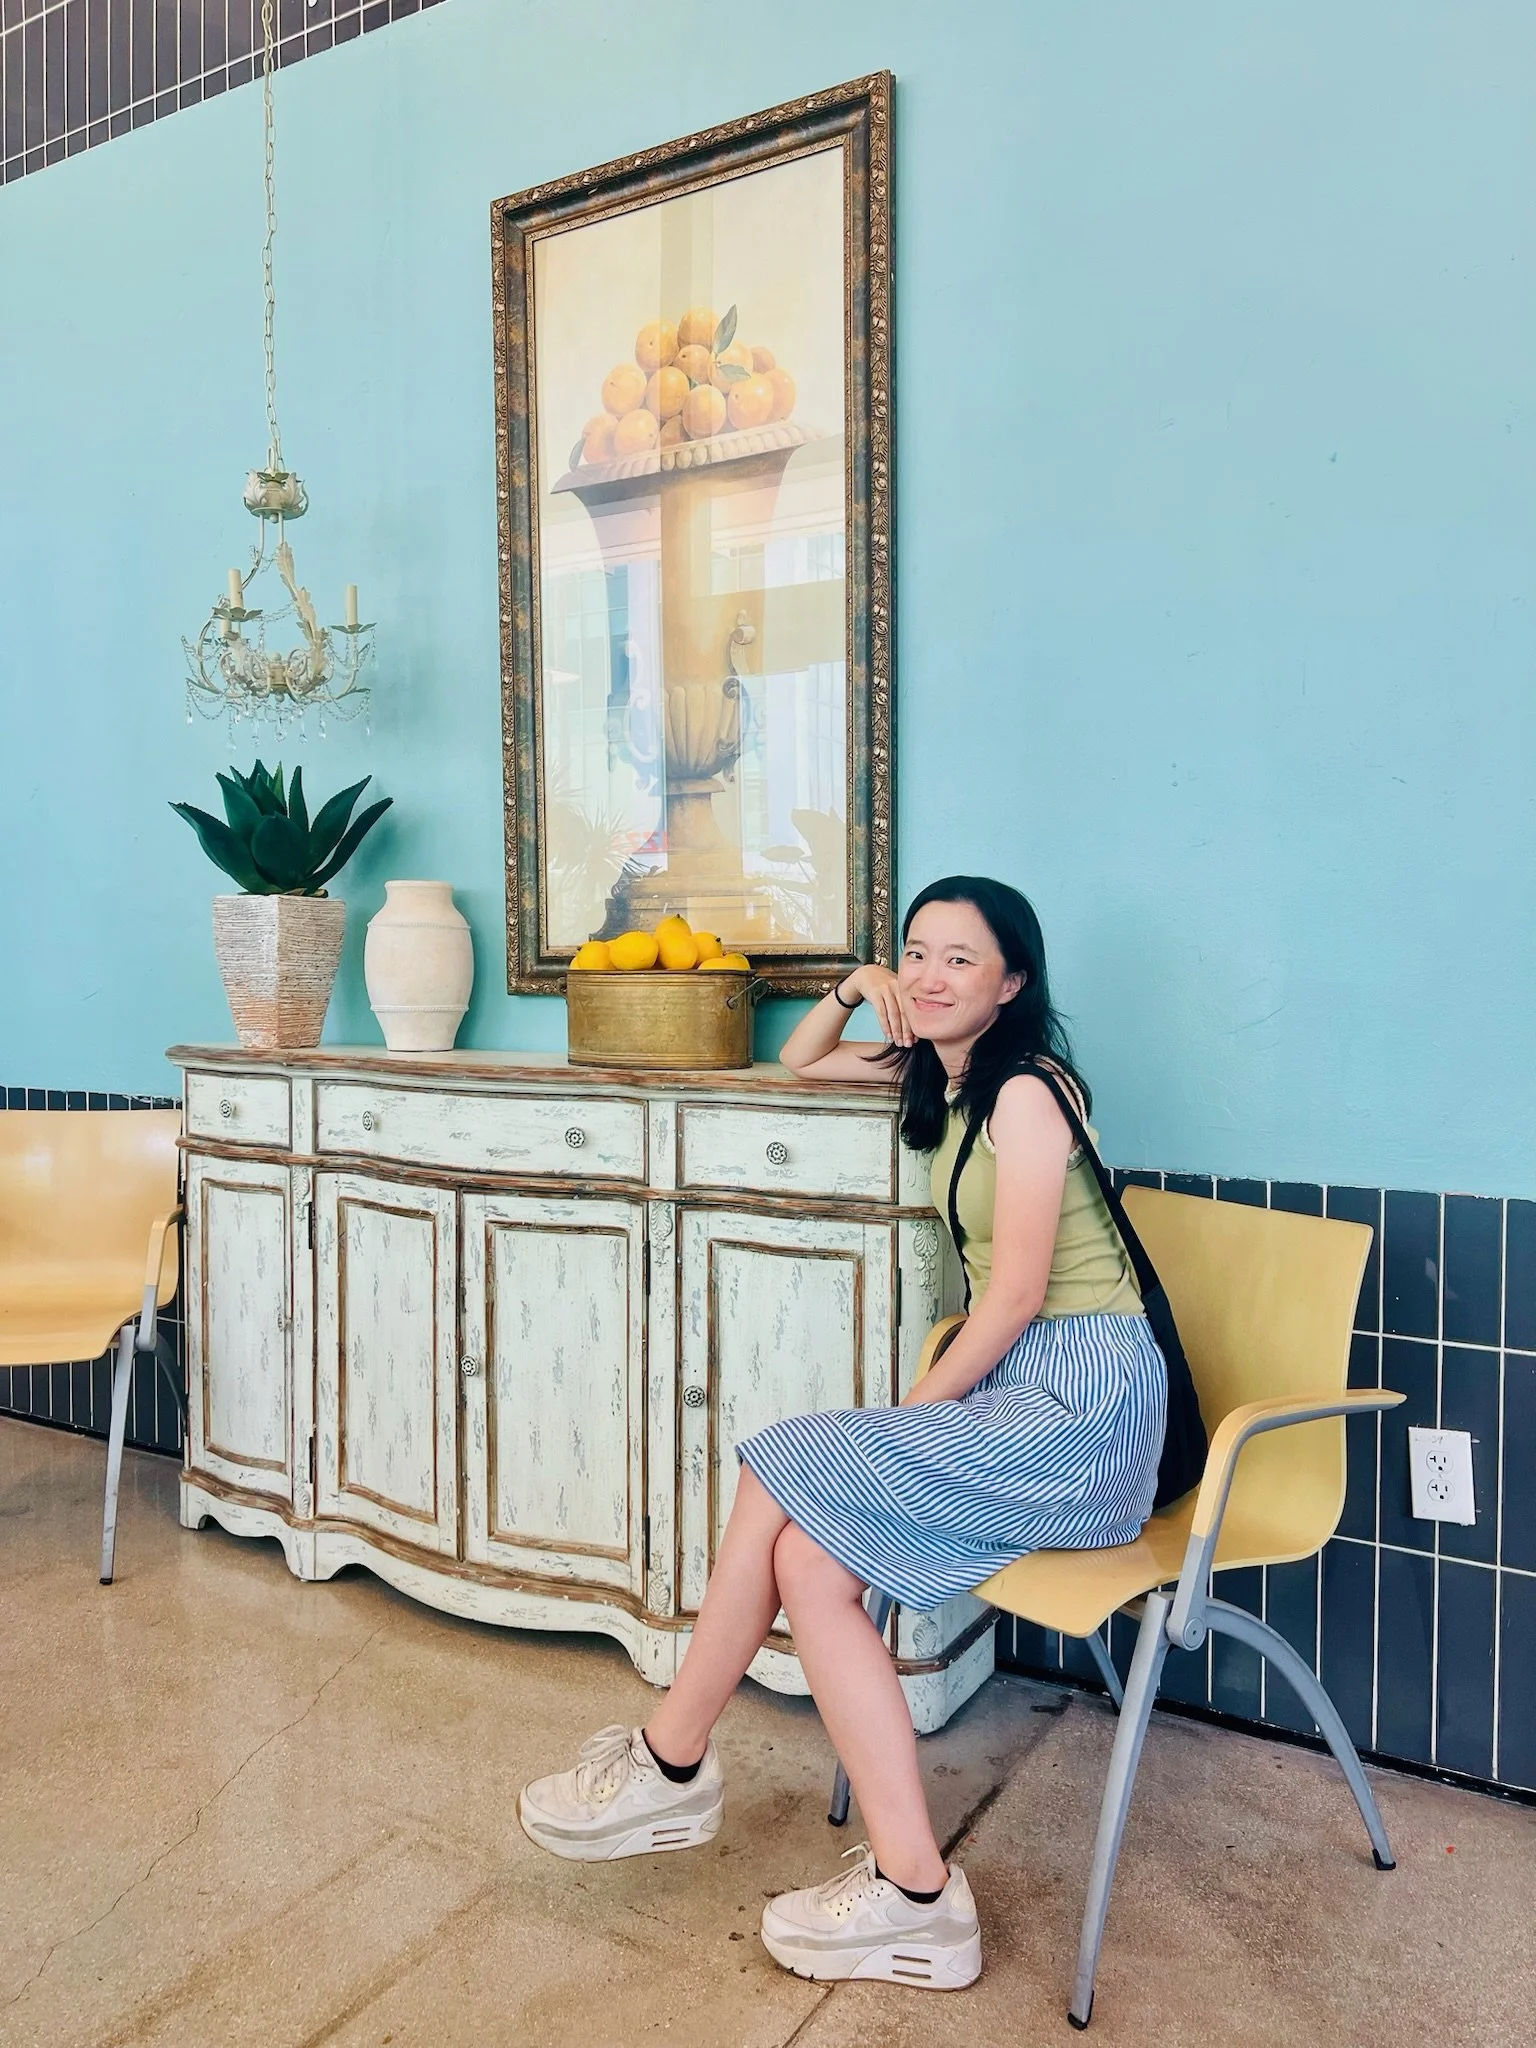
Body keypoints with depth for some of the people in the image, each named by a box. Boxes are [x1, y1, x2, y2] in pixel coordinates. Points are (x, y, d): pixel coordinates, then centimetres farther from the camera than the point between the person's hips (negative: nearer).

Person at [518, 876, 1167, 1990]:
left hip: (1082, 1399, -8)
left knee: (784, 1475, -17)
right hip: (1016, 1392, 8)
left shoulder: (1025, 1090, -12)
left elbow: (1016, 1292, -16)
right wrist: (852, 990, 11)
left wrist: (913, 1411, -9)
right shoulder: (941, 1074, 15)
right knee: (811, 1560, -11)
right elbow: (799, 1064, 29)